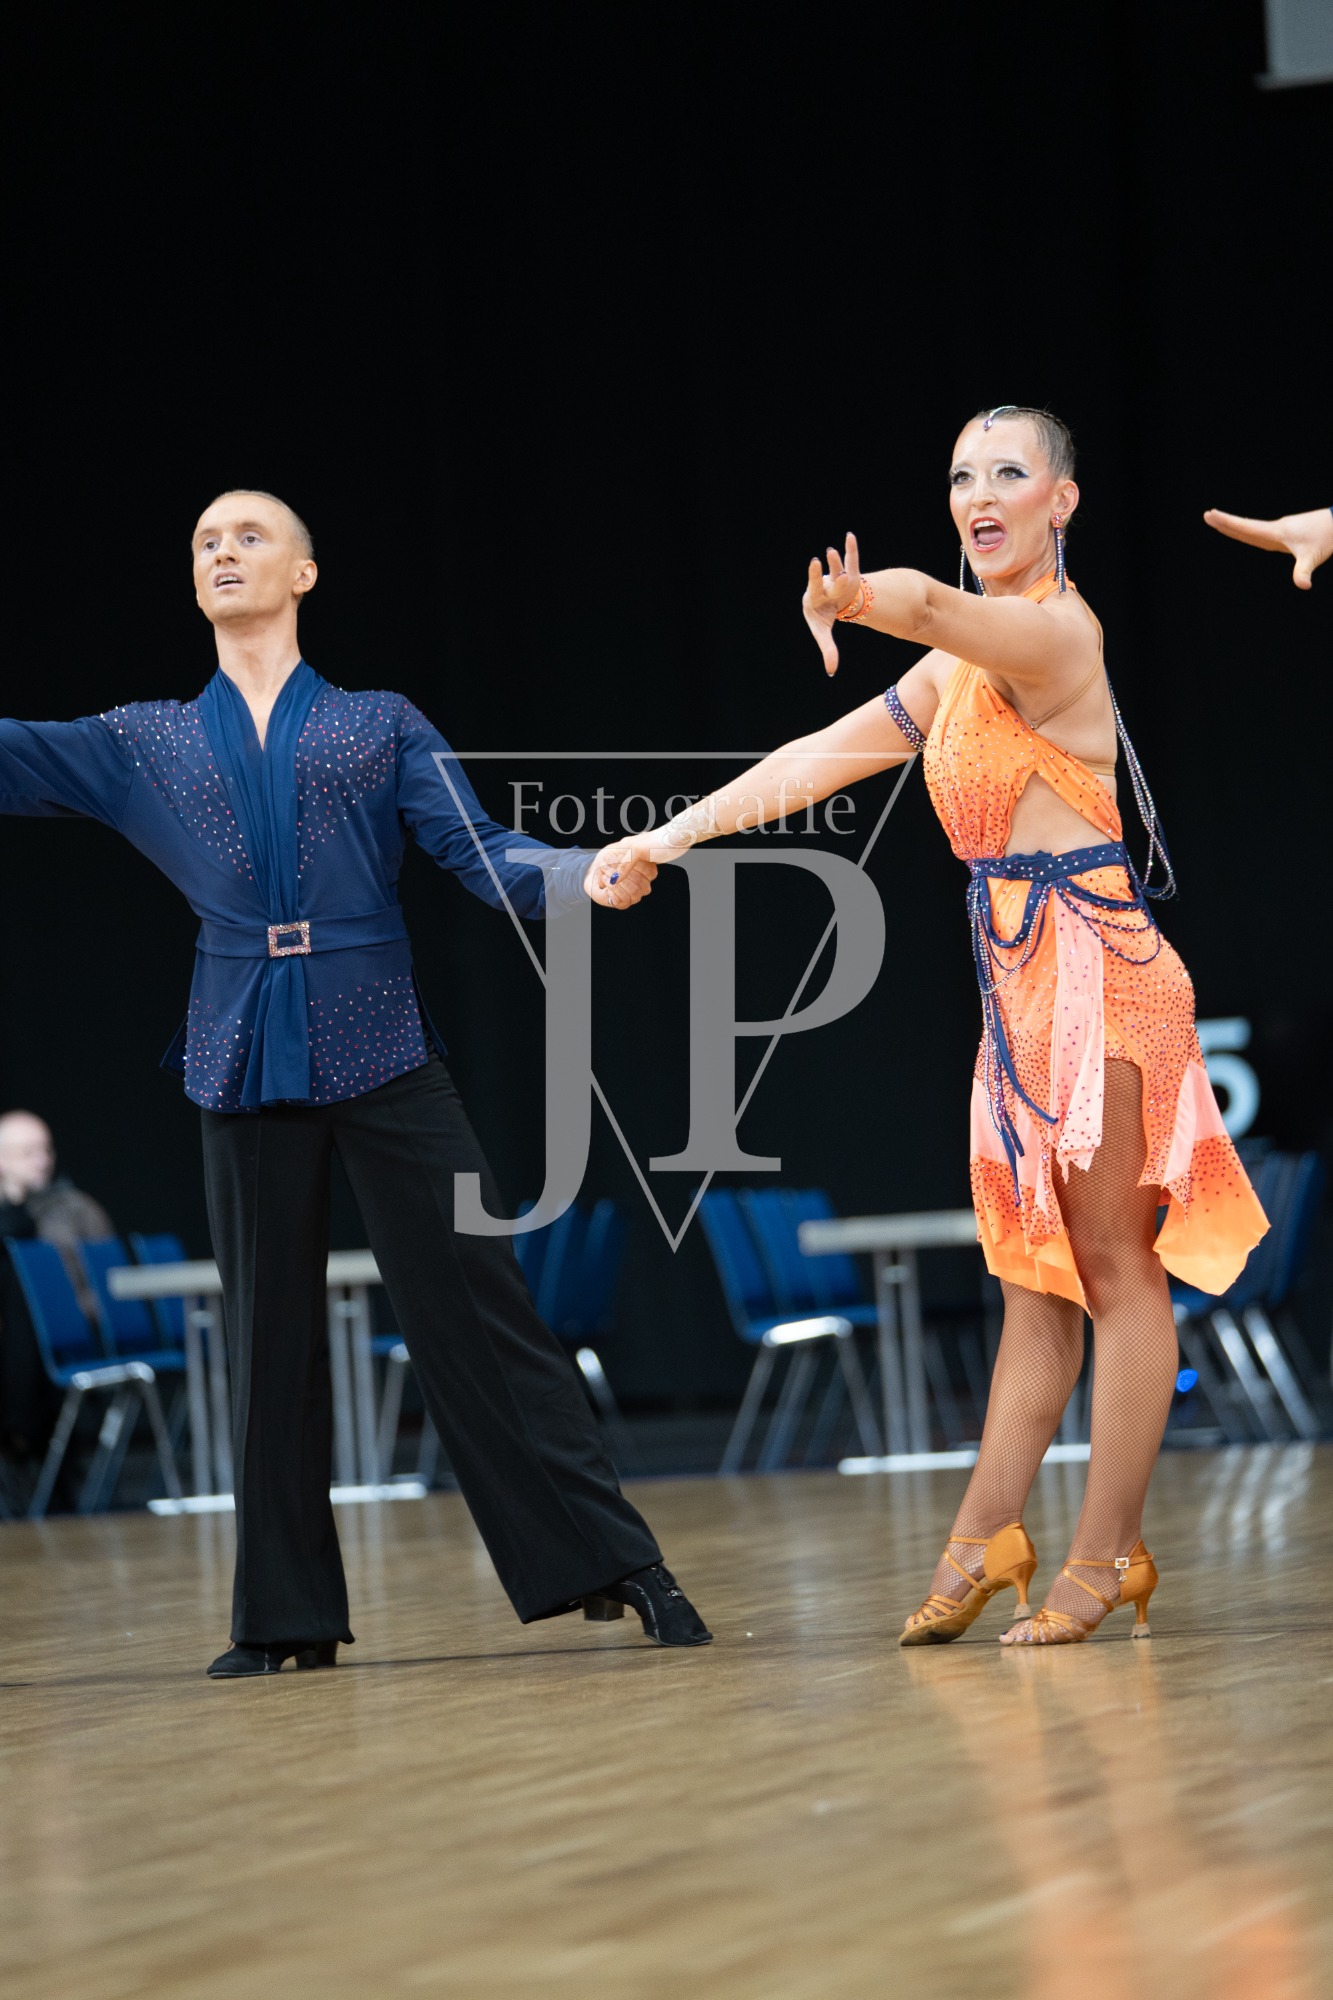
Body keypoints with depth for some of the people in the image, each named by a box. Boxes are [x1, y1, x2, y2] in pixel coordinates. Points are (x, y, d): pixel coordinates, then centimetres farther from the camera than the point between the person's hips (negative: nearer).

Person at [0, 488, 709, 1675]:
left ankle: (620, 1565, -6)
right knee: (269, 1333, 6)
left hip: (381, 1056, -2)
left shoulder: (382, 727, 9)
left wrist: (585, 874, -21)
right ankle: (287, 1614, 14)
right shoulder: (145, 747, 13)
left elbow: (481, 853, -1)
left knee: (478, 1307, -7)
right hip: (245, 1066, 2)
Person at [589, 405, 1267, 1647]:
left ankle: (1106, 1554, -2)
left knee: (1113, 1262, -4)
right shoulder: (961, 667, 15)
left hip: (1093, 967, -9)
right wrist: (667, 838, 12)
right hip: (1023, 981, 9)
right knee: (1039, 1275, 10)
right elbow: (825, 758, 16)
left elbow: (935, 604, -30)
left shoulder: (1052, 632, -11)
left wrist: (853, 597, -46)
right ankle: (984, 1540, 10)